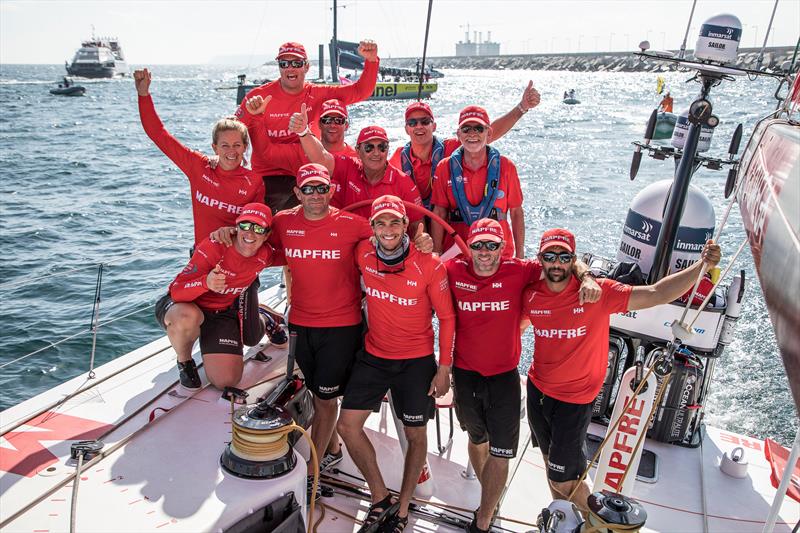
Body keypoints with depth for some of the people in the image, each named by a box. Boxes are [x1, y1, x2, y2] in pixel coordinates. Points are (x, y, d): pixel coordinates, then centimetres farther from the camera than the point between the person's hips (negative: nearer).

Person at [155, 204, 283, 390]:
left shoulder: (265, 254, -12)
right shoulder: (213, 246, -28)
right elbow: (176, 291, -33)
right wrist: (206, 282, -53)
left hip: (223, 312, 4)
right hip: (186, 306, -4)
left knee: (226, 380, -6)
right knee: (187, 317, -43)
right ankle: (184, 361, -5)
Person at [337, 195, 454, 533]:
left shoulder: (429, 265, -19)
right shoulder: (363, 254, -10)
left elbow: (446, 317, -9)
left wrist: (444, 368, -9)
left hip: (417, 361, -3)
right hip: (374, 356, 3)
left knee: (415, 435, 10)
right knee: (348, 425, 0)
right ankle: (380, 497, 20)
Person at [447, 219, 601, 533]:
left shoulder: (518, 271, -14)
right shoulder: (454, 270, -11)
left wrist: (586, 278, -27)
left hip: (504, 376, -2)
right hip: (465, 373, 2)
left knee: (500, 453, 3)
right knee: (477, 439, 25)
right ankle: (489, 495, 52)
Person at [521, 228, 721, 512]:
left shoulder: (598, 293, -20)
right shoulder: (531, 296, -9)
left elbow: (656, 294, -27)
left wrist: (702, 266, -38)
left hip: (574, 400, -4)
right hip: (537, 390, 4)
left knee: (563, 480, 4)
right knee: (550, 463, 25)